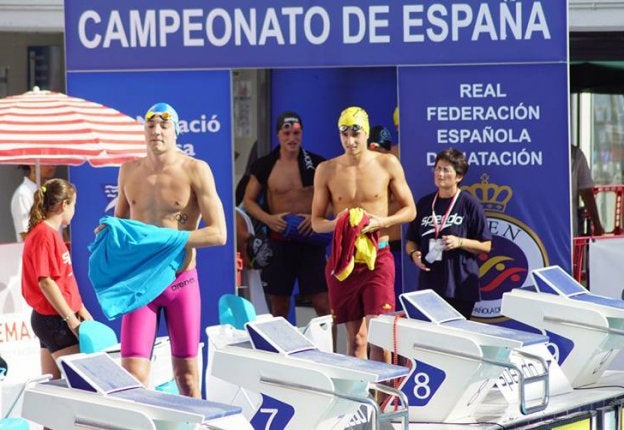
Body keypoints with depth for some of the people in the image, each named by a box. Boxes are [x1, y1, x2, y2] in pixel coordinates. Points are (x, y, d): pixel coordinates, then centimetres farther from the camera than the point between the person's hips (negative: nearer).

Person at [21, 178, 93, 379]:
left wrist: (81, 310, 15)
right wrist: (72, 320, -20)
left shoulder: (49, 233, 14)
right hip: (55, 319, -10)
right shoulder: (45, 234, -16)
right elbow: (45, 282, -21)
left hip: (52, 319, 10)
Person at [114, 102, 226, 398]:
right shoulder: (129, 171, 6)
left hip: (181, 282, -2)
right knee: (132, 377, -8)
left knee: (186, 373, 9)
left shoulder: (195, 171, -7)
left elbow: (218, 233, -14)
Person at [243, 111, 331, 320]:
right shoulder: (264, 165, 3)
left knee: (323, 303, -6)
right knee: (279, 306, 8)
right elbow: (248, 201, 9)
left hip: (310, 241, -1)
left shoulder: (316, 164, 1)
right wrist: (268, 219, -9)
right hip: (278, 242, 1)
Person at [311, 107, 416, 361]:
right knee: (354, 338, 7)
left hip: (377, 256, -2)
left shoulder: (388, 164, 0)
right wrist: (336, 224, -15)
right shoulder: (326, 170, 3)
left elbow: (409, 209, 6)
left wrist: (381, 222, -13)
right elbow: (316, 221, 8)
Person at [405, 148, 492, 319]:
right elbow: (411, 241, 18)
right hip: (428, 286, 4)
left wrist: (459, 242, -15)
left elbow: (486, 246, -1)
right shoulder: (424, 204, 12)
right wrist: (414, 253, -3)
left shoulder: (470, 205, -2)